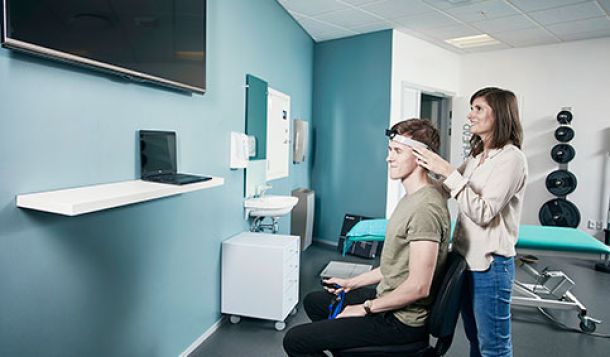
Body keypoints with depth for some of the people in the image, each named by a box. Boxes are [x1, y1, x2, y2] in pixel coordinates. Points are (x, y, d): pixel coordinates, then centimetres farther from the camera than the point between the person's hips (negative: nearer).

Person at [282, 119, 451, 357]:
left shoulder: (425, 207, -27)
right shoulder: (413, 197, 7)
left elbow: (418, 287, -29)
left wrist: (365, 308, -16)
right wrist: (352, 283, 14)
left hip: (402, 319, -10)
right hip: (388, 297, 10)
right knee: (313, 301, 24)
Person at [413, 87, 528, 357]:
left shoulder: (511, 157, -15)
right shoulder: (477, 156, 10)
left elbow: (483, 213, -22)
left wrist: (448, 172, -26)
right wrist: (429, 165, -6)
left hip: (490, 263, -8)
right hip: (466, 258, 8)